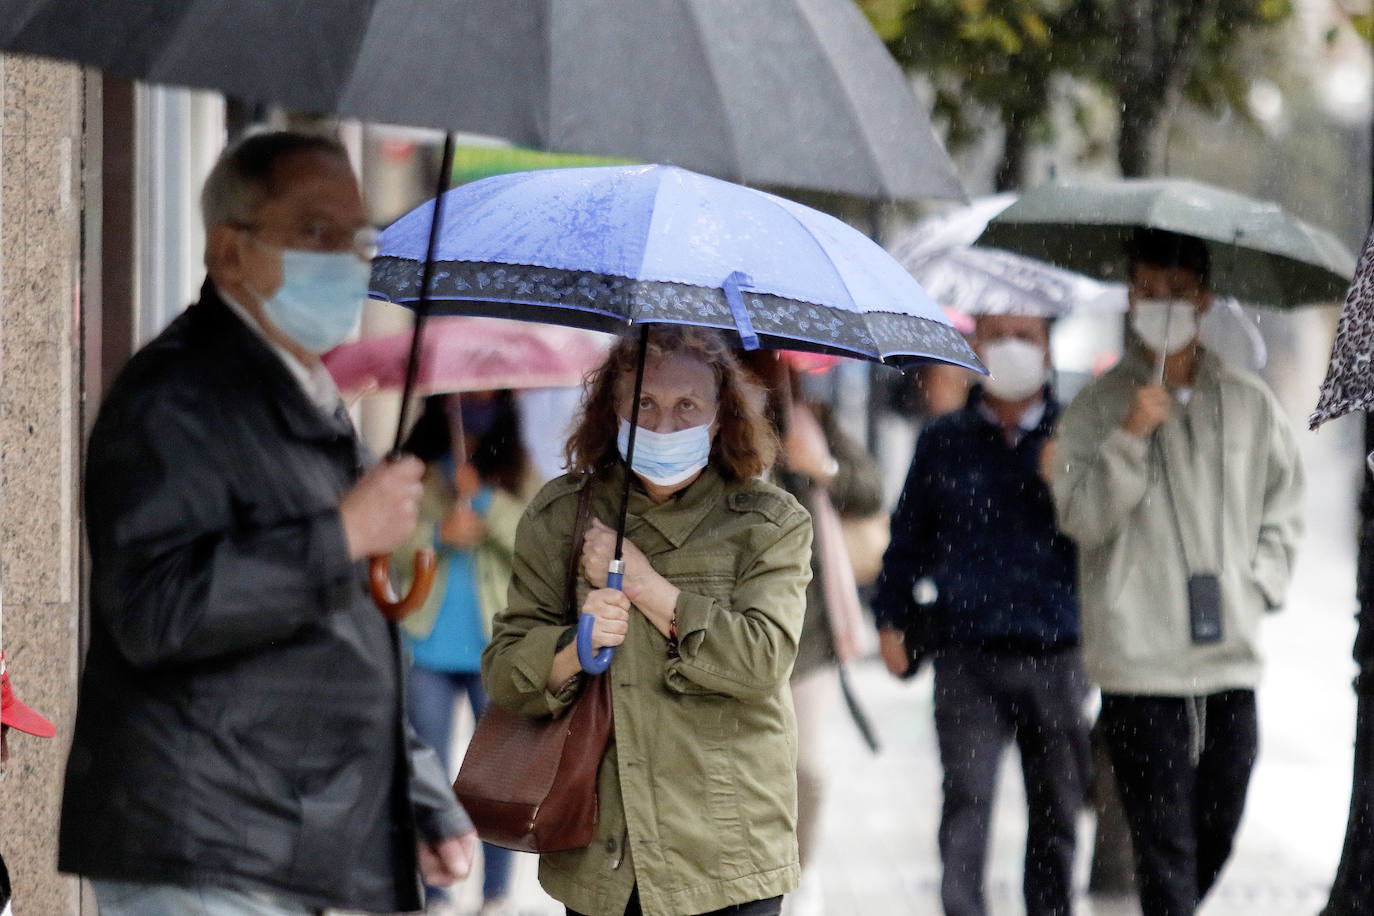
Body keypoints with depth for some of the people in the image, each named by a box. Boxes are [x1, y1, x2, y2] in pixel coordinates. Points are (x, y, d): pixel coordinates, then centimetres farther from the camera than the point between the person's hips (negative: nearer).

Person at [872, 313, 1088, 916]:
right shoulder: (944, 442, 10)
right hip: (967, 657, 0)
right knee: (966, 801, -11)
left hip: (1055, 657, 0)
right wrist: (892, 619, 11)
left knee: (1057, 811, 8)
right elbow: (908, 536, 16)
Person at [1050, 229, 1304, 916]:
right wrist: (1129, 439, -18)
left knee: (1216, 839, 9)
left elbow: (1284, 504, 19)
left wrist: (1260, 581, 5)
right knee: (1166, 847, -7)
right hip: (1141, 660, -4)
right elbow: (1080, 517, -8)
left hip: (1232, 656, 4)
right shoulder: (1096, 409, 1)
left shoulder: (1250, 404, 10)